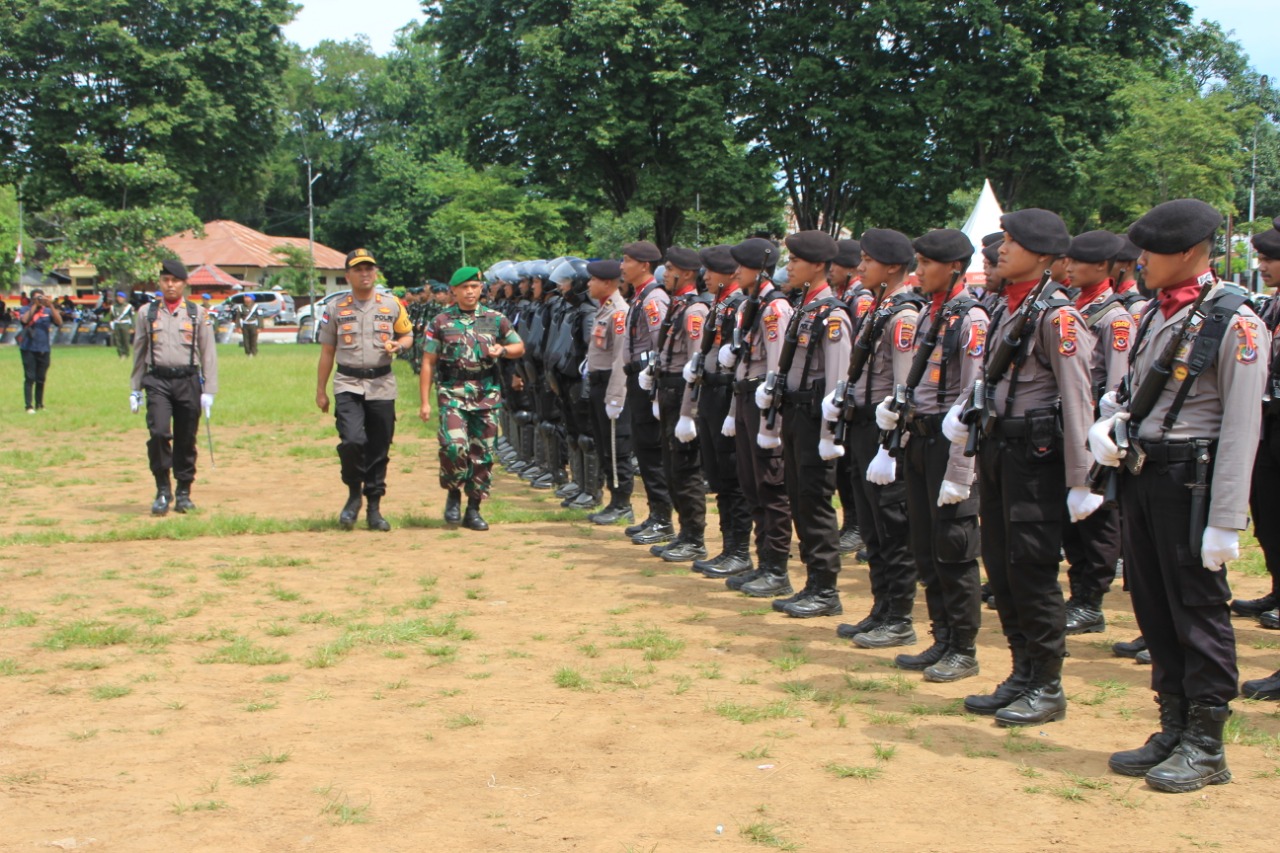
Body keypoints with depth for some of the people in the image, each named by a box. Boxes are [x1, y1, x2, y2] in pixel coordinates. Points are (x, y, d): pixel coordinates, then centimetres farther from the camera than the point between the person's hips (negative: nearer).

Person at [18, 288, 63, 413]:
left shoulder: (48, 311, 6)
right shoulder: (26, 310, 1)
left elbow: (59, 322, -9)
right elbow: (24, 320, -20)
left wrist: (51, 306, -16)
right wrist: (35, 305, -18)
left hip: (44, 350, 3)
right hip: (28, 349, -3)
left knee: (41, 379, 8)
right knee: (30, 378, -7)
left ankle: (39, 405, 17)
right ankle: (29, 406, -9)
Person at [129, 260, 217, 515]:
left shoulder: (197, 313, 8)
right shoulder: (148, 313, 11)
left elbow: (208, 353, 6)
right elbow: (139, 353, 15)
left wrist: (208, 391, 0)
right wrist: (135, 389, 11)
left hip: (188, 381, 0)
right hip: (157, 381, 0)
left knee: (186, 440, 4)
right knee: (159, 432, -16)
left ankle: (183, 494, 16)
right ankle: (163, 491, -3)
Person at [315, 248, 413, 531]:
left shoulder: (392, 305, 7)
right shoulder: (336, 309, 5)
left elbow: (408, 335, 16)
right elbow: (327, 352, 10)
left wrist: (397, 345, -8)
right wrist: (320, 391, 9)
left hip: (382, 386, 2)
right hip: (348, 384, -1)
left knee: (379, 450, 4)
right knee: (352, 440, -20)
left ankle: (374, 508, 16)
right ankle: (354, 495, 3)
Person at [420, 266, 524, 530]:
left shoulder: (496, 319, 8)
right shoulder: (440, 322, 3)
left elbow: (520, 347, 18)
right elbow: (428, 363, 3)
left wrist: (502, 350, -6)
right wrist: (425, 401, -3)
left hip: (487, 395, 3)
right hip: (453, 393, -2)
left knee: (482, 454, 4)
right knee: (454, 445, -21)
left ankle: (473, 509, 15)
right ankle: (453, 494, 5)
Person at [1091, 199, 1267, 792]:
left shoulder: (1233, 322, -12)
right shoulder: (1155, 314, 12)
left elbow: (1241, 430, -15)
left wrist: (1225, 522, -18)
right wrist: (1107, 426, -1)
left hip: (1189, 480, -8)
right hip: (1141, 473, 8)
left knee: (1198, 610, 1)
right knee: (1153, 607, 13)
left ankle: (1206, 747, 11)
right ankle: (1174, 730, 25)